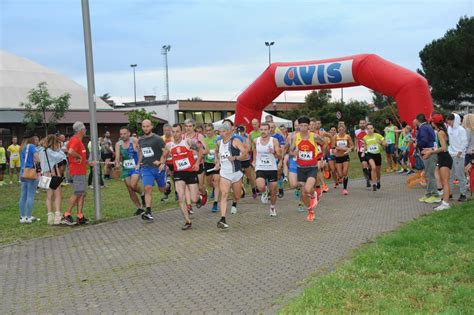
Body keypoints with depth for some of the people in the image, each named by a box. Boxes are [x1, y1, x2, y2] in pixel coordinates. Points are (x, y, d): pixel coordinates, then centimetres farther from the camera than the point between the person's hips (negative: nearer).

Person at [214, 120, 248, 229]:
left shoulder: (235, 141, -10)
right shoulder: (219, 143, 7)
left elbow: (245, 153, -20)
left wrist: (235, 157, -33)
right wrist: (217, 161, 17)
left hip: (236, 172, -2)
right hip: (224, 173, 2)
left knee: (237, 195, 13)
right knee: (224, 194, -15)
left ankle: (234, 203, 51)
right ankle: (222, 219, -21)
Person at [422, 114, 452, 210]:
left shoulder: (440, 132, -15)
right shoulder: (441, 131, 14)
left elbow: (443, 148, -21)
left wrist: (431, 152, -15)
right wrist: (430, 150, 16)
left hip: (445, 159, -10)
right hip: (442, 159, 10)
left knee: (445, 182, -13)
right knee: (443, 182, 14)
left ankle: (445, 203, -16)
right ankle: (445, 201, 19)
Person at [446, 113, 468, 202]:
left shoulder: (461, 130, -9)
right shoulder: (449, 129, 10)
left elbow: (465, 142, -10)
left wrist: (460, 152, -14)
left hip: (458, 156, -7)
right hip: (450, 155, 7)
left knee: (460, 175, -2)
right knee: (449, 175, 10)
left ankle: (463, 194, 6)